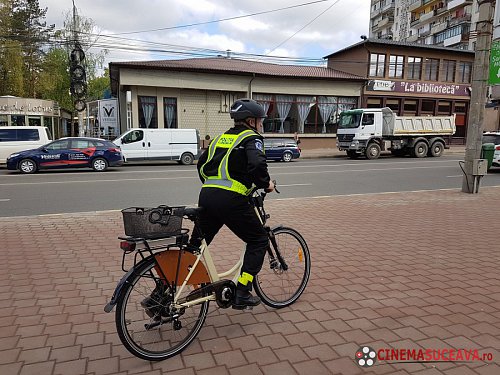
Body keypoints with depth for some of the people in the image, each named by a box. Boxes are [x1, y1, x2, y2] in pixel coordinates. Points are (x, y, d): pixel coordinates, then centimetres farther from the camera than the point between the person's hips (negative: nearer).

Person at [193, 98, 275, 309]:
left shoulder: (221, 138, 23)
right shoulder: (252, 138, 2)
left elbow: (201, 165, 24)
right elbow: (257, 164, -17)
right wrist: (266, 184, -1)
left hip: (206, 196, 7)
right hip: (231, 199, -7)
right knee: (259, 241, 11)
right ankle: (242, 295, 8)